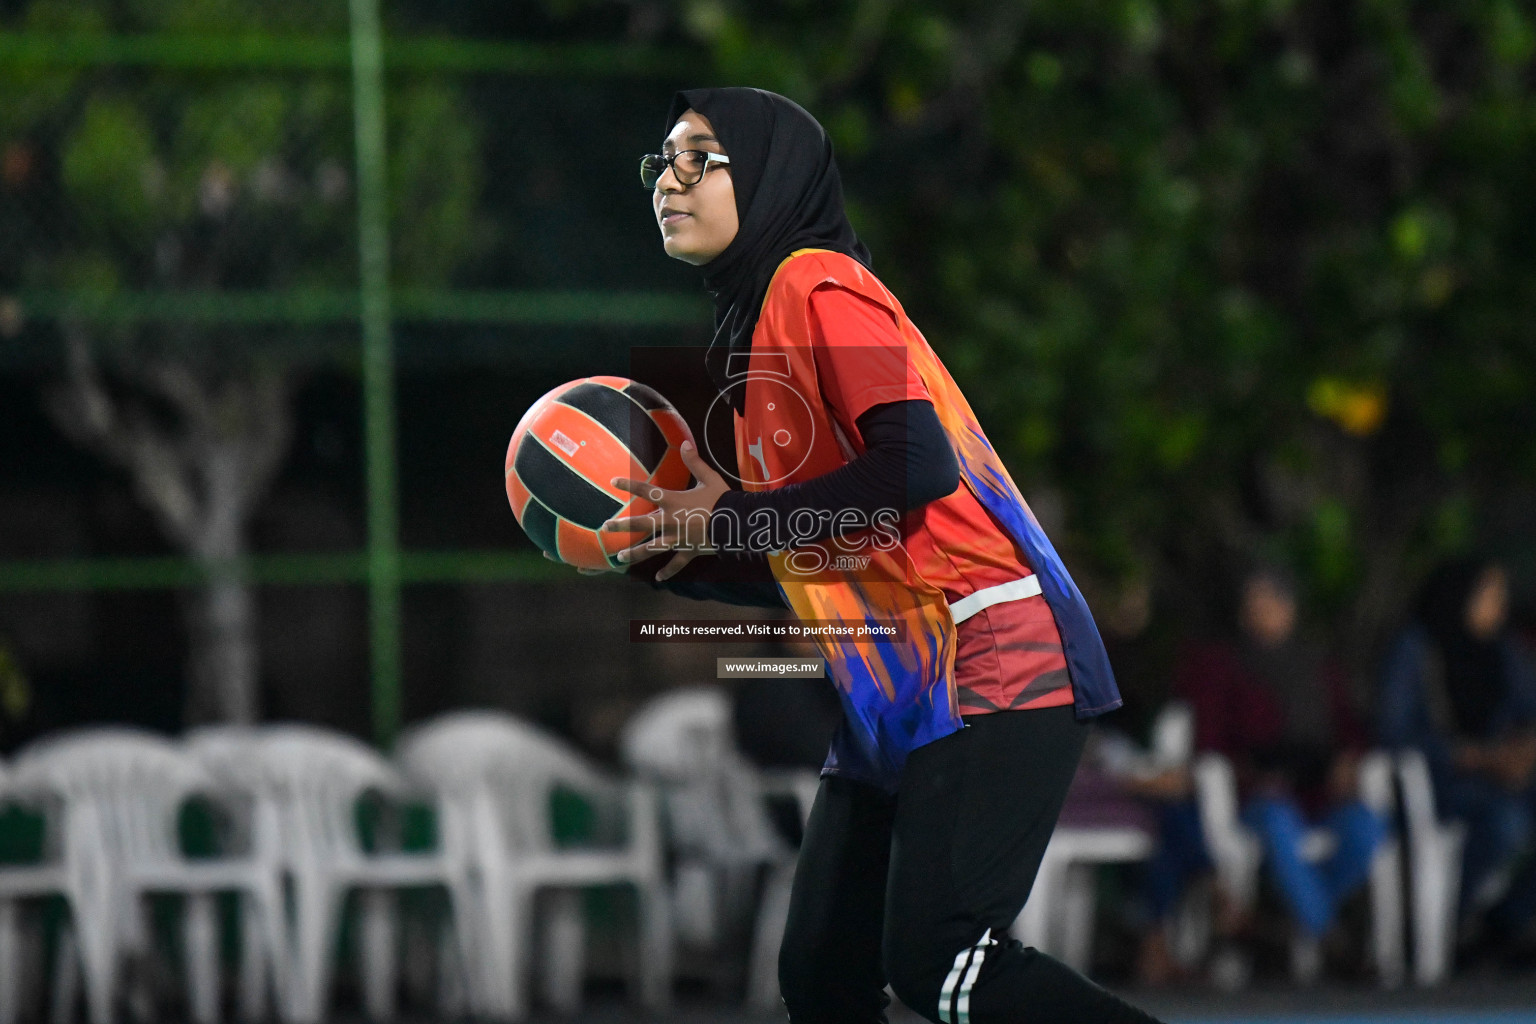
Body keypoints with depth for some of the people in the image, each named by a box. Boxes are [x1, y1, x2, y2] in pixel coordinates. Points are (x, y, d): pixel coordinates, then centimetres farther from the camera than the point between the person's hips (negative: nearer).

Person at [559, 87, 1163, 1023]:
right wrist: (668, 550, 9)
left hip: (986, 664, -9)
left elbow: (917, 465, -21)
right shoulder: (752, 324, 19)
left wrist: (734, 518, -11)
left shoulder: (816, 284, -8)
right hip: (895, 693, 9)